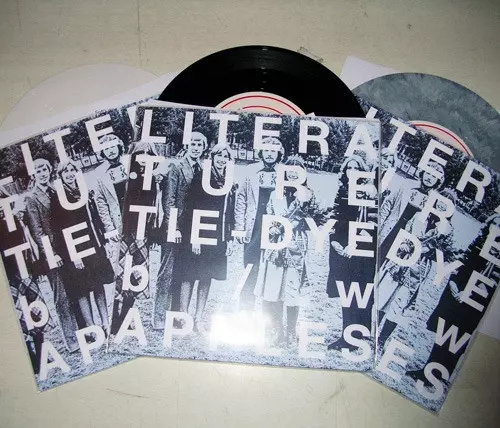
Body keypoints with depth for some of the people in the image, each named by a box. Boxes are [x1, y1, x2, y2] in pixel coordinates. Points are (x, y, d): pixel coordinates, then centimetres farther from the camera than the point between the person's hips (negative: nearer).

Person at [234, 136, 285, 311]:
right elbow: (241, 199, 7)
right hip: (254, 229, 1)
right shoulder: (252, 172, 6)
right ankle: (245, 312, 18)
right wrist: (240, 227, 1)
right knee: (250, 271, 6)